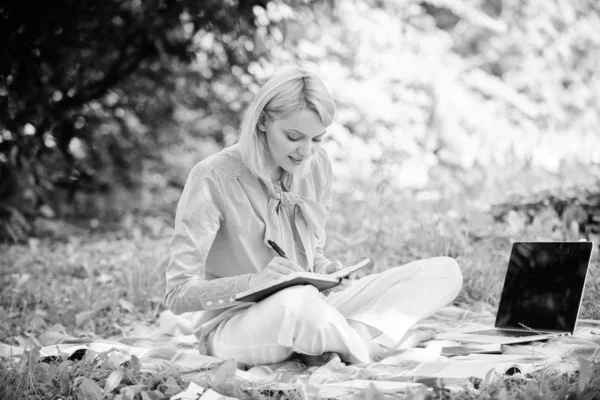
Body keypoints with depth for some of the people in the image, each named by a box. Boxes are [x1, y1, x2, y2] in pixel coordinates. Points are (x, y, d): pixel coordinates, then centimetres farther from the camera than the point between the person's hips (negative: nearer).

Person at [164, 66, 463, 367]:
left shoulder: (316, 166, 2)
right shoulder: (213, 177, -16)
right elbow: (179, 294, -17)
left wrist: (324, 269, -9)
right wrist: (254, 282, -34)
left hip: (306, 315, 7)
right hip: (232, 326, -6)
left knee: (444, 271, -6)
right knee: (297, 301, -44)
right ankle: (363, 349, -15)